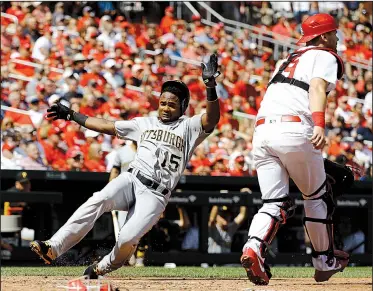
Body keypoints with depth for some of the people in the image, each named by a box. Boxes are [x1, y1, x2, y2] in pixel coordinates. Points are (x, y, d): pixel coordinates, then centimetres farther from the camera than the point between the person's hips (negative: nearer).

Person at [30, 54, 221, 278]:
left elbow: (212, 120, -15)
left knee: (128, 239, -24)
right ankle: (53, 248, -36)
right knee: (99, 201, -29)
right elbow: (106, 126, 23)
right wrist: (71, 115, 21)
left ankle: (104, 267, 7)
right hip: (131, 180, 3)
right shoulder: (145, 123, 19)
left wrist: (210, 87, -31)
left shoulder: (189, 127, 5)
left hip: (156, 194, -3)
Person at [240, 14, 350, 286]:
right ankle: (324, 260, 21)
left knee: (276, 202, 0)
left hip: (261, 130, 6)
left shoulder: (292, 58, 31)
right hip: (294, 129, -6)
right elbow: (318, 87, -11)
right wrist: (320, 125, -26)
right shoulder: (326, 56, 9)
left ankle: (254, 247, -27)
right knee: (317, 195, 13)